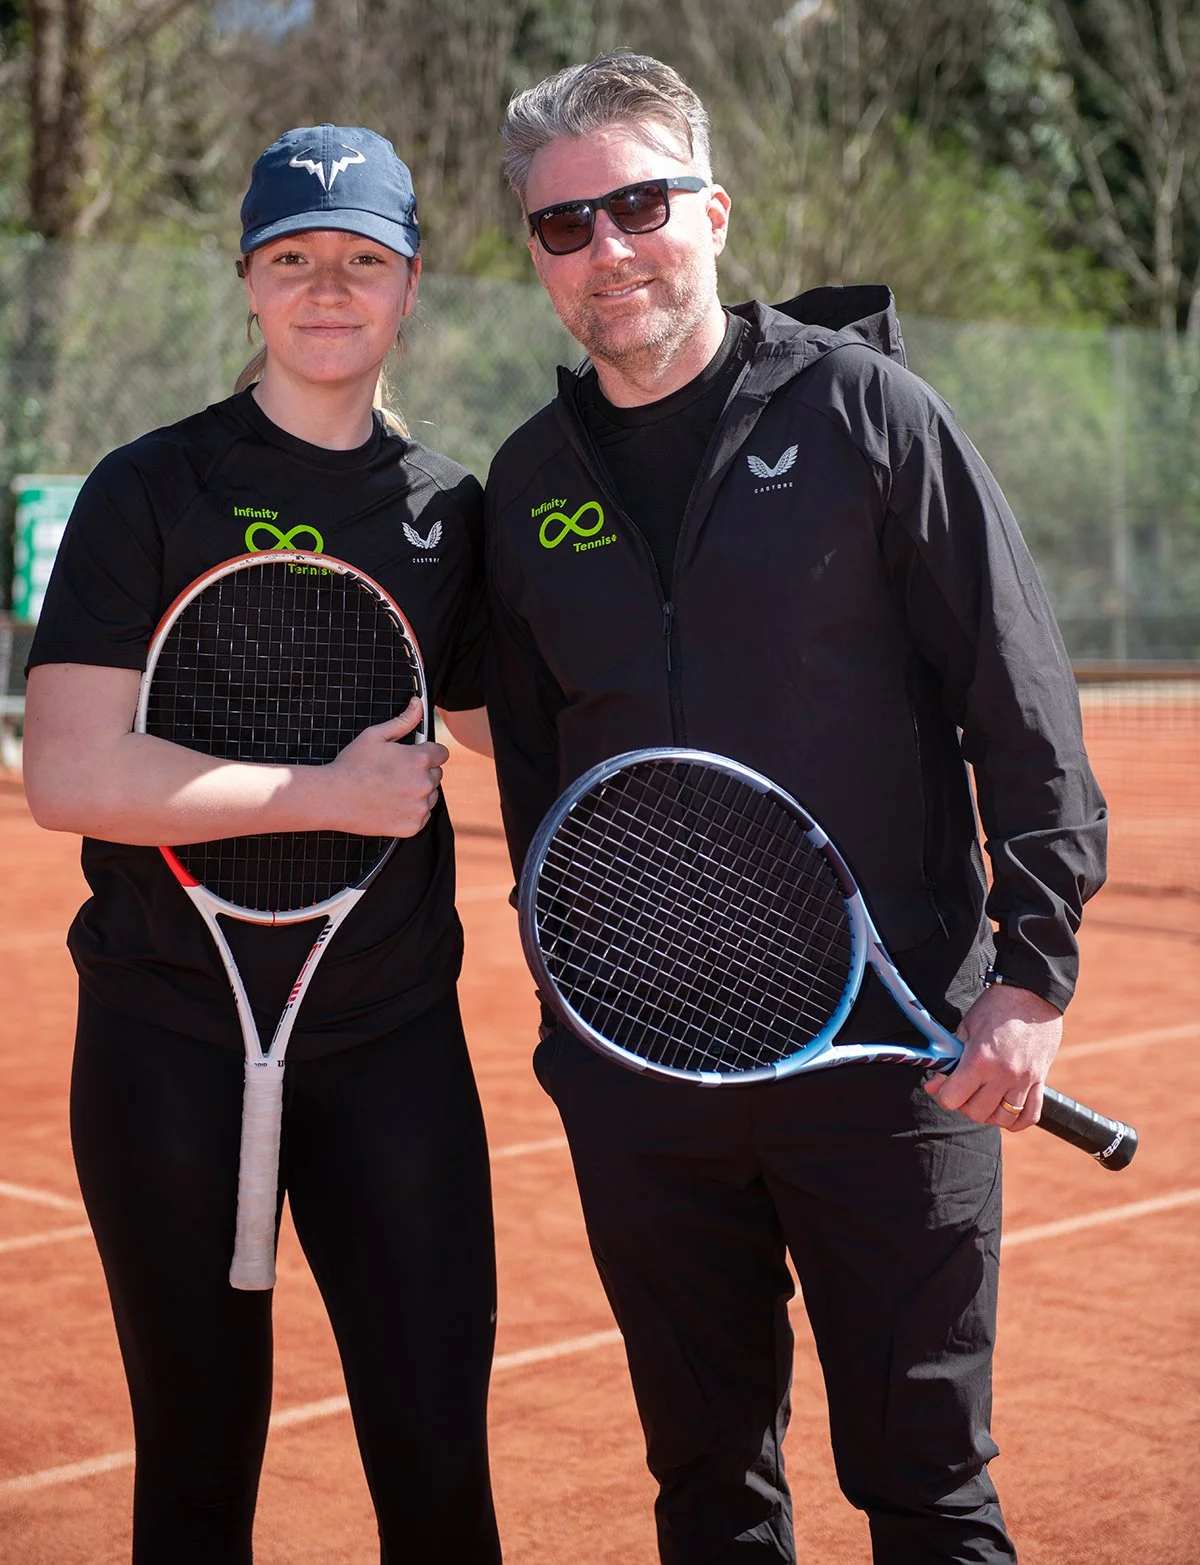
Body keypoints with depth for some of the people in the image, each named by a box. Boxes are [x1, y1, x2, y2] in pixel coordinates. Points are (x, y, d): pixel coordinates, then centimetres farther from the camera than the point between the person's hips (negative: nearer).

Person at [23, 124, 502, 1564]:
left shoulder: (448, 510, 8)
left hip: (392, 1041, 3)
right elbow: (67, 773, -14)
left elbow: (503, 730, 20)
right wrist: (331, 794, -14)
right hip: (172, 1041, -2)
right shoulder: (152, 490, -3)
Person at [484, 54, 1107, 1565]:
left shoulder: (863, 407, -3)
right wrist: (573, 1003, 15)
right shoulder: (528, 484, 9)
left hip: (890, 1044, -4)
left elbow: (1027, 706, -4)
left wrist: (1030, 971, -10)